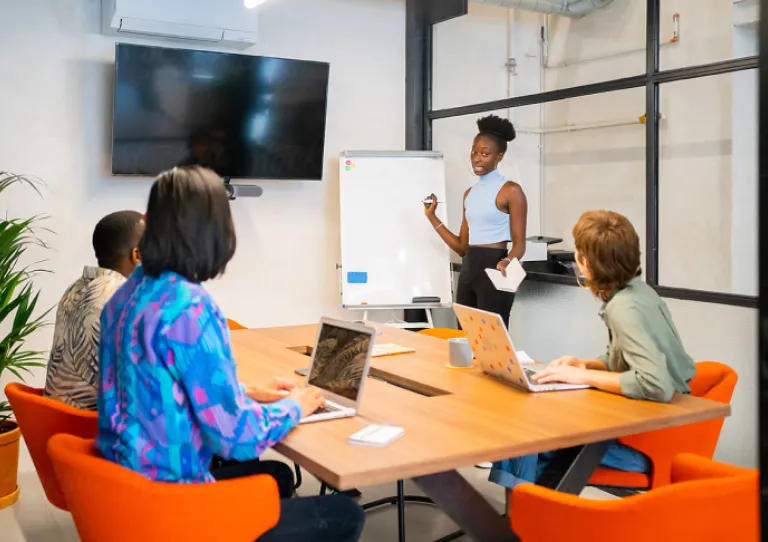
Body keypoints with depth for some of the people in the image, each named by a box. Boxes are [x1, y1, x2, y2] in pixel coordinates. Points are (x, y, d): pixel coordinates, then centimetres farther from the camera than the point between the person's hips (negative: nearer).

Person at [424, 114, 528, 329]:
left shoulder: (510, 190, -5)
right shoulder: (470, 193, 16)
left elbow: (519, 244, -9)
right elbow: (462, 247, 14)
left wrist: (506, 262, -30)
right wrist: (432, 217, 12)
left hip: (492, 269, -7)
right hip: (468, 269, 7)